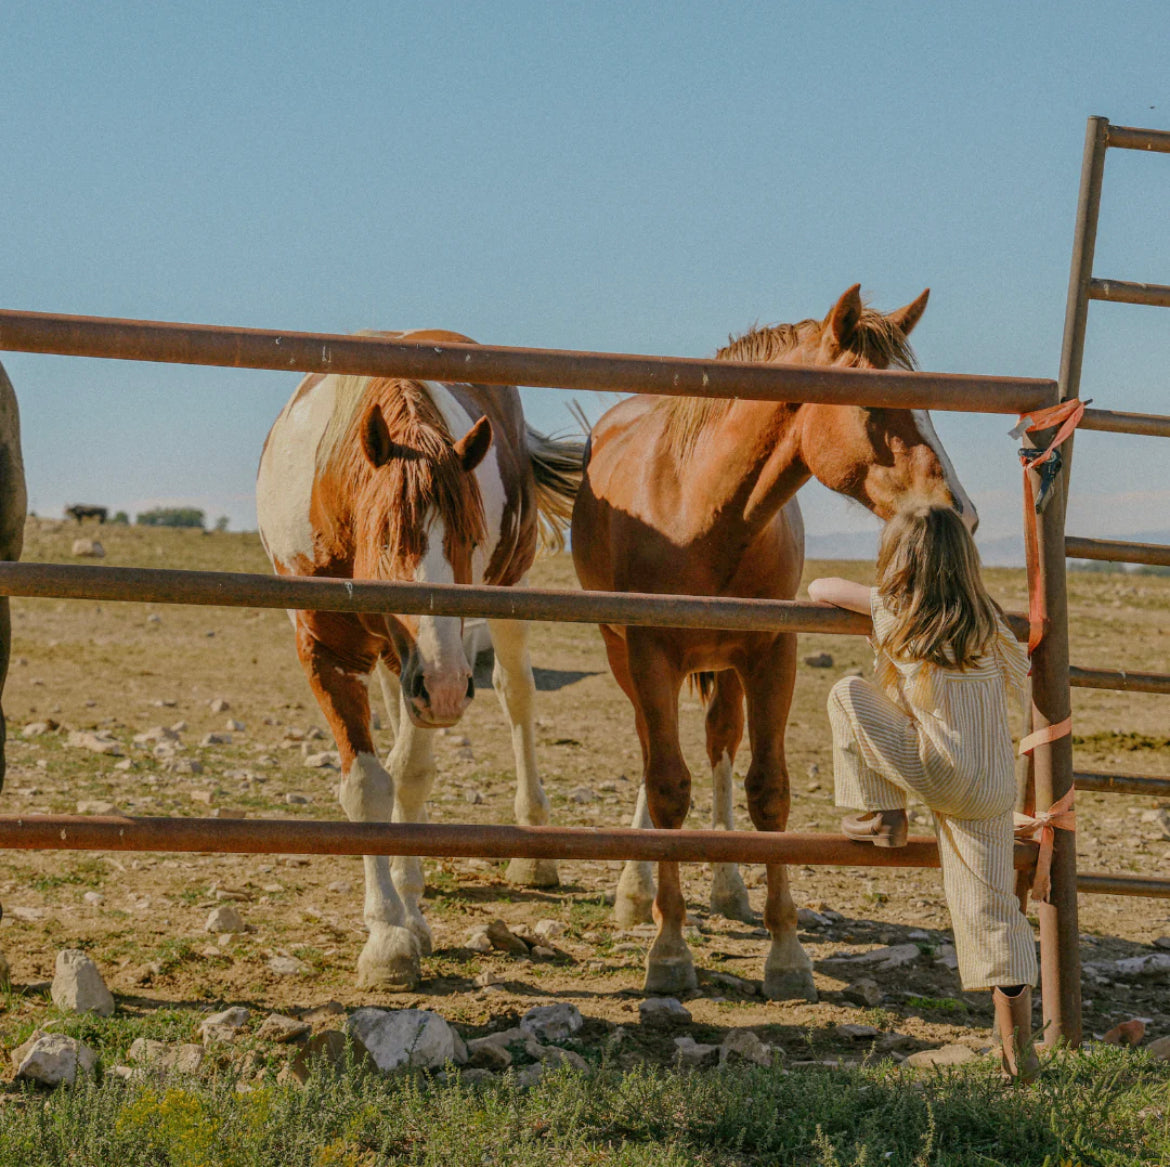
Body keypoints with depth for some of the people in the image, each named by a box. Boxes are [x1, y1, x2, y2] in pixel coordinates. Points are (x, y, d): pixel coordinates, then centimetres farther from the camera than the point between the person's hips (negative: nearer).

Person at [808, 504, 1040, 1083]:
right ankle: (1018, 1043, 2)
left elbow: (820, 588, 15)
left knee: (848, 692, 8)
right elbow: (1018, 682, 30)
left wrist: (863, 599, 34)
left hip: (940, 769, -5)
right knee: (989, 906, 8)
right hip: (996, 788, 5)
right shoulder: (988, 623, 13)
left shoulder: (895, 611, 2)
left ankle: (882, 815, 13)